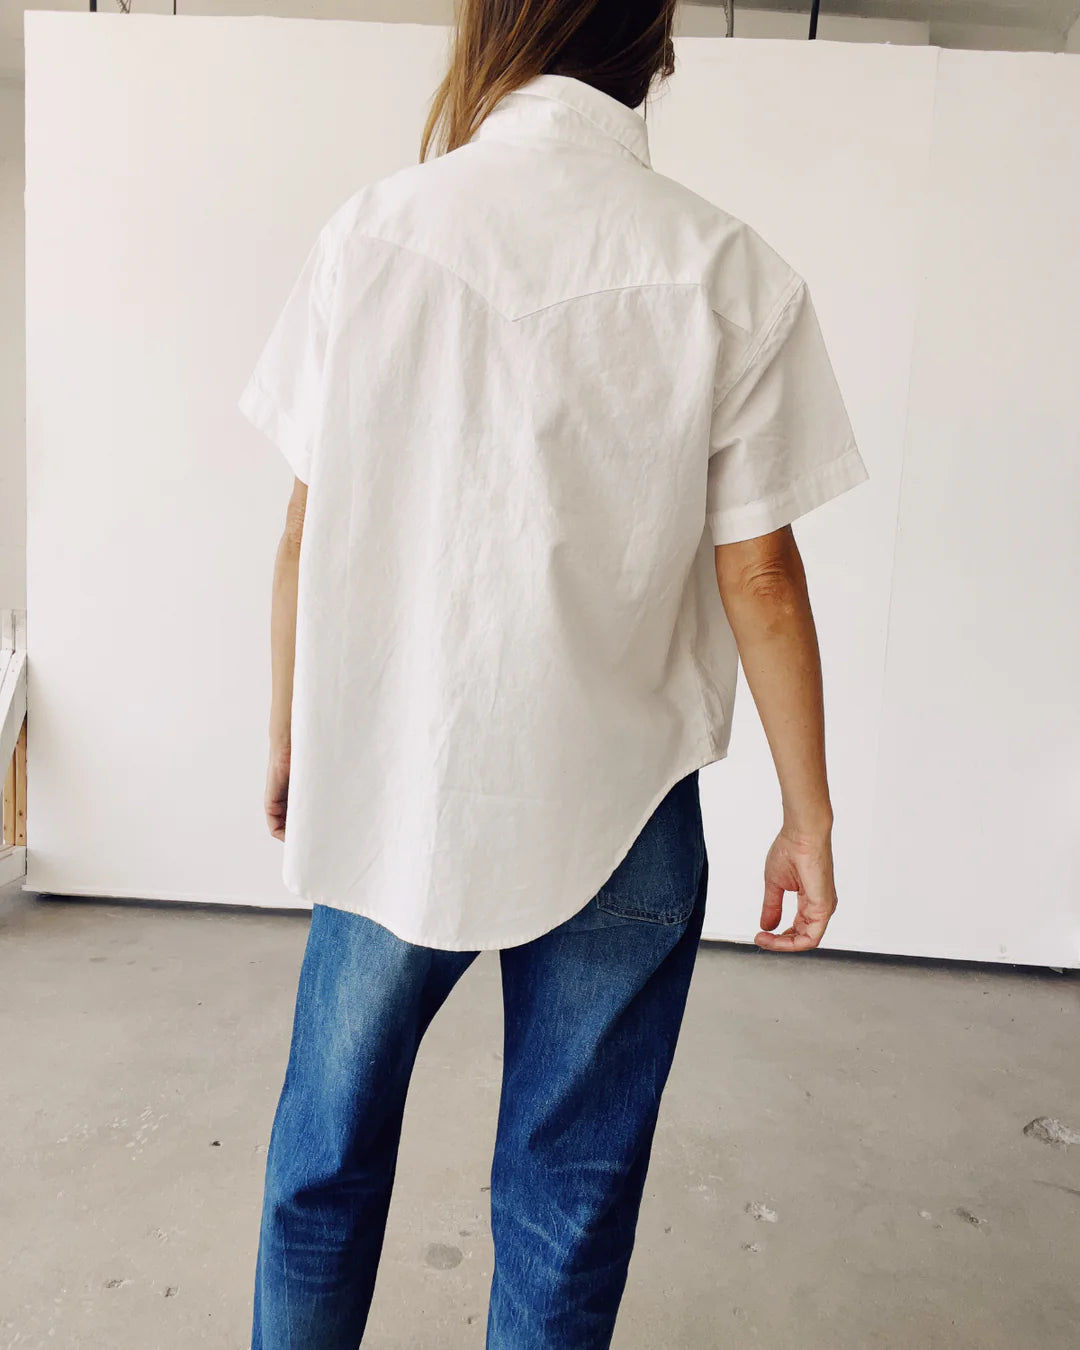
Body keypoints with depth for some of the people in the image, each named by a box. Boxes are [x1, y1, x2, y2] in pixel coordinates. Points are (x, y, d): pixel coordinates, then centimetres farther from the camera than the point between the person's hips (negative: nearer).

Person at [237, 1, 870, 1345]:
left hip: (387, 790, 2)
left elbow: (307, 532, -1)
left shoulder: (373, 231, -3)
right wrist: (807, 814, 4)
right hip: (613, 814, -1)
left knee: (327, 1150, 23)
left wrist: (289, 741, 13)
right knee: (570, 1194, 17)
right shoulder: (733, 275, -6)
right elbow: (759, 576, -7)